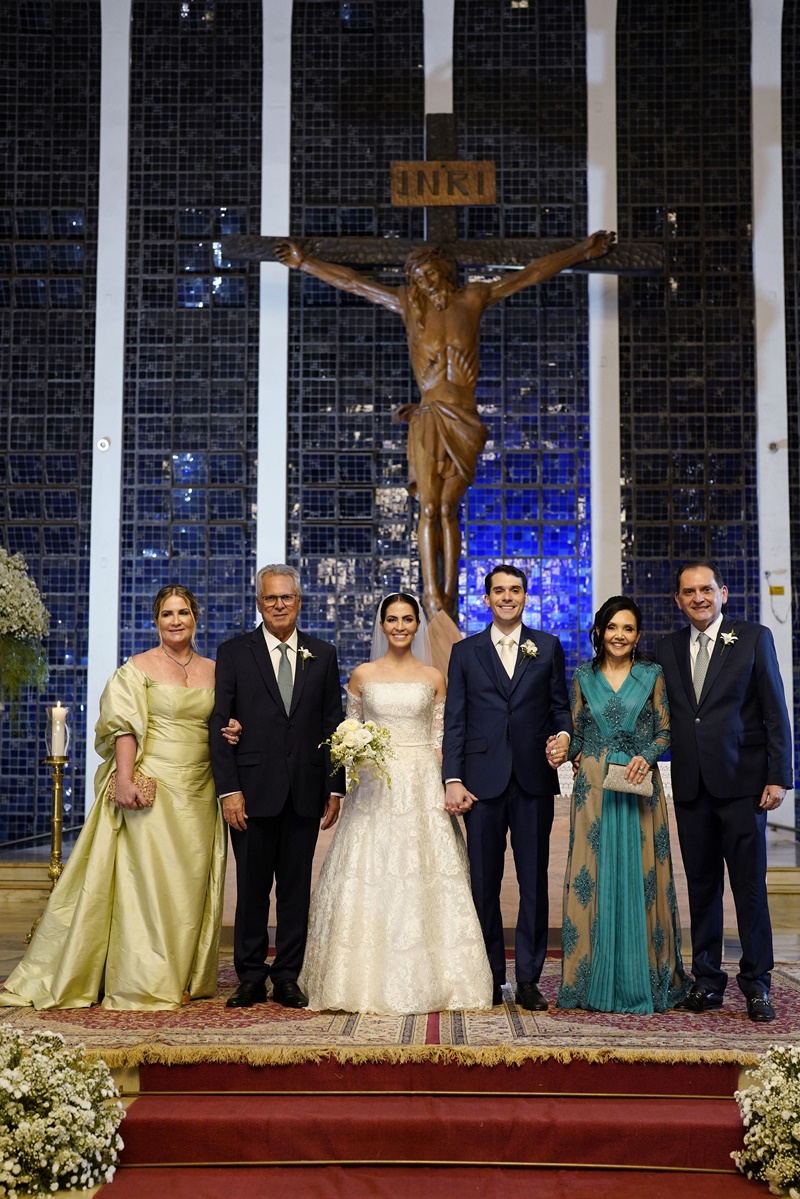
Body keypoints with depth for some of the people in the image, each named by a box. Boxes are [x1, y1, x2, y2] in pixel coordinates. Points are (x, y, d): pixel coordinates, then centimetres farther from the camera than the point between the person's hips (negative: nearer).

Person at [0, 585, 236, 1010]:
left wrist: (232, 732, -3)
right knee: (146, 878, -3)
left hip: (199, 794, 4)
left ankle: (184, 977, 18)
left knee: (191, 885, 7)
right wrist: (125, 780, -18)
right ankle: (142, 983, 5)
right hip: (151, 789, -4)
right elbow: (124, 728, -7)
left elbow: (223, 723, 20)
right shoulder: (139, 668, 0)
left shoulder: (214, 670, 13)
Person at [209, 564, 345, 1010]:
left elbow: (333, 724, 8)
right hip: (253, 790, -2)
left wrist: (335, 788, 2)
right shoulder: (233, 653, 3)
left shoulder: (323, 654, 9)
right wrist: (229, 790, -9)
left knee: (297, 888, 7)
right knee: (252, 887, 5)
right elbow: (219, 725, -1)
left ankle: (288, 977, 17)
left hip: (305, 790, 2)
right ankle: (251, 978, 17)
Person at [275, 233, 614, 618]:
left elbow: (532, 272, 14)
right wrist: (304, 262, 20)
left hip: (464, 421, 0)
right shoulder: (408, 305, 11)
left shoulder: (473, 297, 10)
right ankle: (432, 594, -6)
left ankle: (448, 592, 1)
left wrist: (583, 251, 17)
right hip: (429, 421, 0)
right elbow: (349, 280, 17)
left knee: (448, 508, -3)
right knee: (429, 508, -7)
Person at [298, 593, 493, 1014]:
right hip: (374, 784, 0)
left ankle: (425, 980, 9)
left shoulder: (433, 678, 8)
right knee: (369, 881, -3)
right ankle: (369, 982, 6)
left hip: (422, 786, 0)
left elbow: (439, 739, 7)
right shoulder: (362, 675, 7)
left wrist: (450, 787, -4)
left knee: (424, 881, -1)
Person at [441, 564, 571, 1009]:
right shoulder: (465, 651, 9)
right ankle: (490, 977, 15)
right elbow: (455, 721, 5)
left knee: (534, 881, 2)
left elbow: (561, 705, 11)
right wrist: (453, 779, -3)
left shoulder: (548, 646, 10)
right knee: (485, 883, 4)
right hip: (483, 781, 0)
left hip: (534, 779, 0)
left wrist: (564, 734, -12)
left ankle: (529, 979, 11)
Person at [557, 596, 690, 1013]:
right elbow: (574, 732, 13)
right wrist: (577, 758, -6)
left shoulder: (652, 675, 5)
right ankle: (596, 982, 10)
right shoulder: (583, 676, 9)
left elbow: (665, 731, 4)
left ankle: (642, 981, 11)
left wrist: (646, 757, -13)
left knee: (640, 876, 0)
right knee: (593, 877, 1)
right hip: (593, 787, 1)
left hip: (639, 785, -1)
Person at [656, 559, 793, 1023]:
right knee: (702, 885, 9)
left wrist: (778, 776, -7)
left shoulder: (754, 638, 1)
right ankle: (708, 981, 18)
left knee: (750, 884, 0)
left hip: (742, 782, -3)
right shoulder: (667, 649, 11)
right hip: (691, 787, 4)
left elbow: (776, 712, -2)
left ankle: (757, 985, 10)